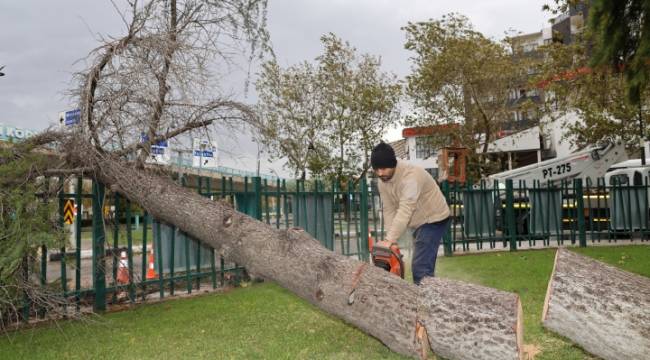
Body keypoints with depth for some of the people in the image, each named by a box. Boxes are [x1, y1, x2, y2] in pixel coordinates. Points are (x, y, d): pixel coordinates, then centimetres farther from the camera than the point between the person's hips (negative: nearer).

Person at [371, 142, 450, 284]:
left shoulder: (411, 175, -30)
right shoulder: (382, 183, -4)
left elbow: (405, 210, -38)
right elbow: (389, 211, -6)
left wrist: (390, 240, -44)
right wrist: (389, 240, -17)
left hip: (434, 220, -8)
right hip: (419, 223, 8)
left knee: (420, 267, -16)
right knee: (424, 265, 11)